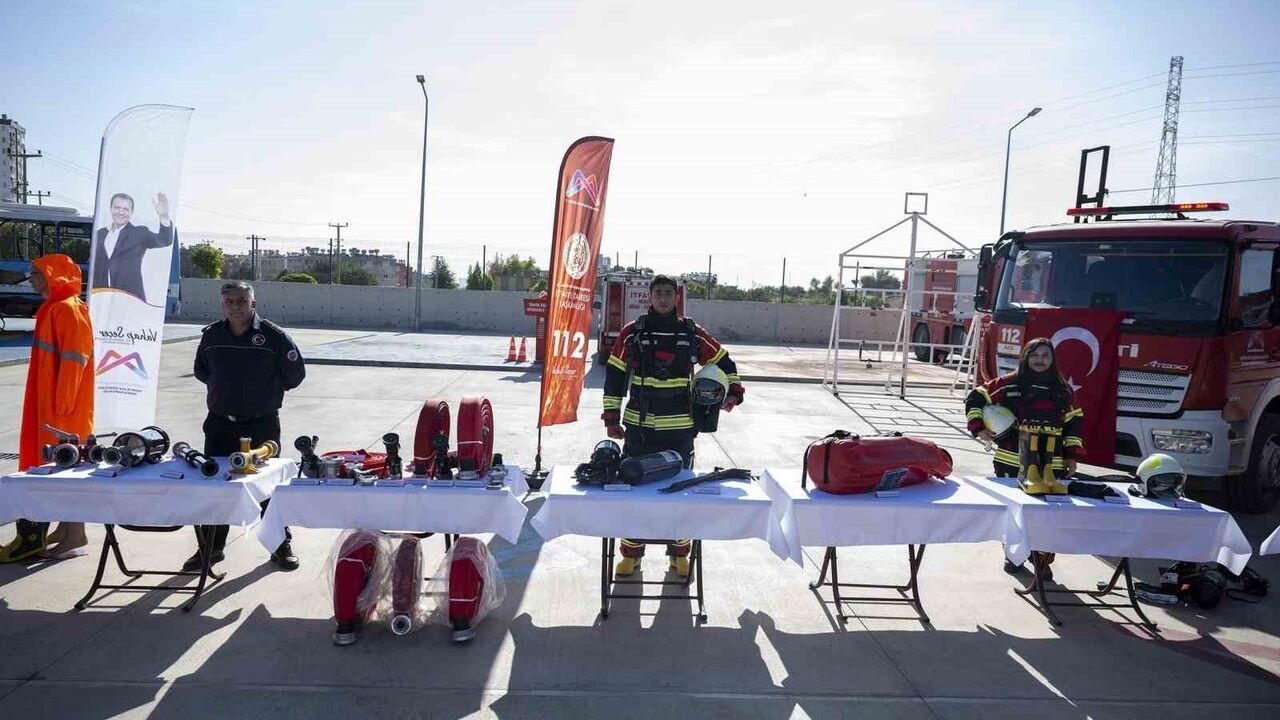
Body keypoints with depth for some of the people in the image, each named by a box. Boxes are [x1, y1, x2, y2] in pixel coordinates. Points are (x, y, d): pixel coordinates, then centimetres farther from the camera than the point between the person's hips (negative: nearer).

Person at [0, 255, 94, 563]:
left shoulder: (67, 309, -16)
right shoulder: (54, 308, 15)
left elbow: (74, 359, -21)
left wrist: (61, 405, -20)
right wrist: (56, 404, 17)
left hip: (65, 407, -10)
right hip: (50, 403, 10)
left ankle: (75, 534, 5)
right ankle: (65, 529, 23)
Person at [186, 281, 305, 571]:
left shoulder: (274, 336, -10)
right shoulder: (211, 336, 4)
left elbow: (295, 374, -1)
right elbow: (201, 371, 21)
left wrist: (266, 392, 5)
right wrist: (222, 390, 13)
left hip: (262, 425, -4)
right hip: (219, 424, 4)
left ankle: (281, 545, 19)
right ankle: (212, 546, 24)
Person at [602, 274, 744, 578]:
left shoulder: (692, 333, 3)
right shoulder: (632, 333, 1)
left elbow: (723, 362, 15)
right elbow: (614, 374, 5)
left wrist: (733, 390, 0)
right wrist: (612, 417, 2)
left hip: (680, 427, 1)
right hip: (639, 425, 0)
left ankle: (679, 554, 24)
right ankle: (631, 554, 19)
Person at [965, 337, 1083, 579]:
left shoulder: (1063, 390, 9)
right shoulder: (1009, 384, 0)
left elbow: (1074, 423, 16)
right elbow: (975, 398, 4)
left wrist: (1072, 457, 11)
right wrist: (979, 428, -5)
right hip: (1011, 461, -1)